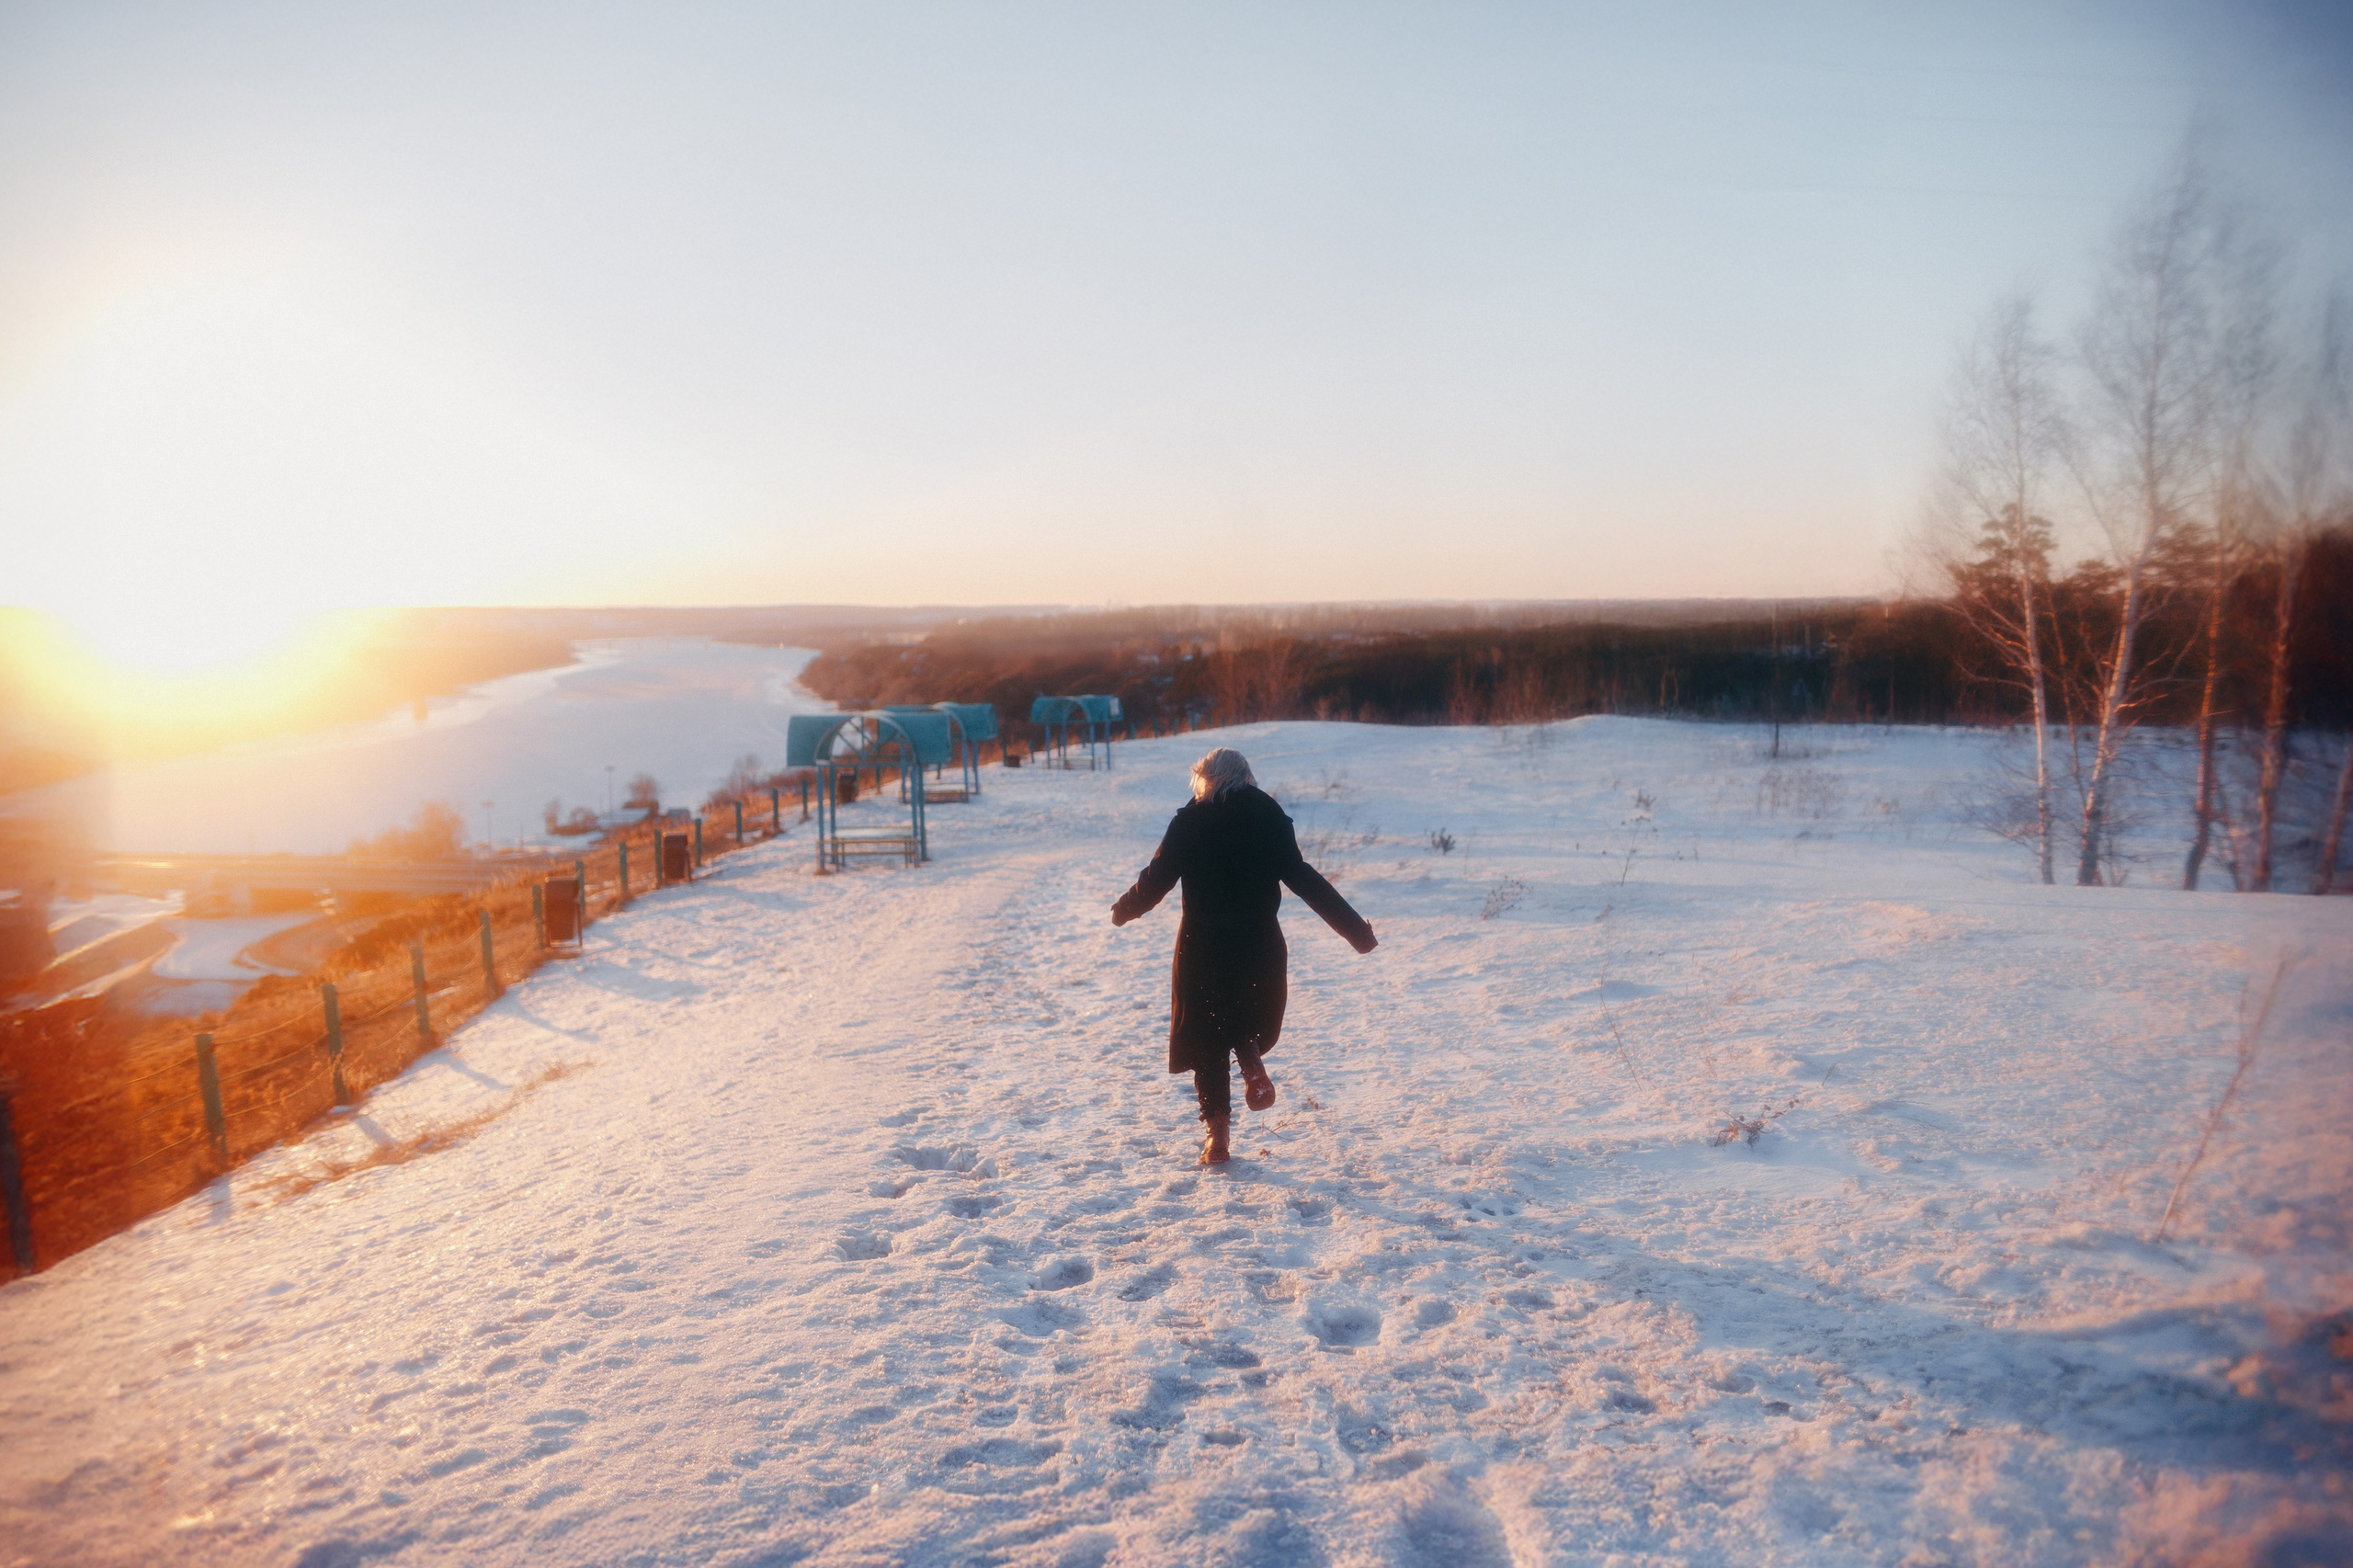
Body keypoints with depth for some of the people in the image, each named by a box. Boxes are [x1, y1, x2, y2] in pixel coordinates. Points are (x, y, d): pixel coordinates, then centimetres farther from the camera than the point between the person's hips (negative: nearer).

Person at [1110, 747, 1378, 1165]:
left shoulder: (1189, 822, -4)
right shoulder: (1269, 817, 0)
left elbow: (1156, 879, -2)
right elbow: (1303, 878, -5)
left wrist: (1124, 909, 18)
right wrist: (1353, 927, -3)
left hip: (1202, 945, -1)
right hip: (1259, 944, 2)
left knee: (1206, 1036, 12)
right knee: (1249, 1017, 27)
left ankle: (1219, 1133, 8)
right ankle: (1252, 1061, -5)